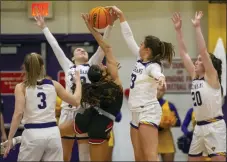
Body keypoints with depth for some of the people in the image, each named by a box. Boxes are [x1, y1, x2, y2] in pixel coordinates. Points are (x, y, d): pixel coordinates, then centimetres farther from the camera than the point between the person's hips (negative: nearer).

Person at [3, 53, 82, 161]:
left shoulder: (21, 87, 0)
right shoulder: (54, 85, 8)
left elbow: (19, 113, -11)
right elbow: (76, 101, 15)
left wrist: (10, 138, -10)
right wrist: (77, 81, 31)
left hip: (33, 134, -3)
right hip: (52, 133, 3)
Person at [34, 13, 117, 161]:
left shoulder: (92, 65, 13)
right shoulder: (68, 66, 17)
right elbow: (55, 46, 19)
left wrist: (110, 25, -4)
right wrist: (44, 27, 22)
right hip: (68, 111, 2)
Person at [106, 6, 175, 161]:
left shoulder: (153, 66, -12)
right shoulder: (140, 60, 11)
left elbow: (157, 73, -37)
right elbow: (129, 37, 17)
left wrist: (161, 78, -61)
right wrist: (120, 15, 17)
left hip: (148, 112, -9)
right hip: (136, 113, 9)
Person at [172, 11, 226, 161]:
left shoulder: (212, 77, -5)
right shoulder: (195, 76, 13)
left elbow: (203, 51, -15)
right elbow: (183, 53, 12)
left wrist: (197, 27, -15)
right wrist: (178, 30, 9)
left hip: (215, 126, -8)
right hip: (199, 127, 8)